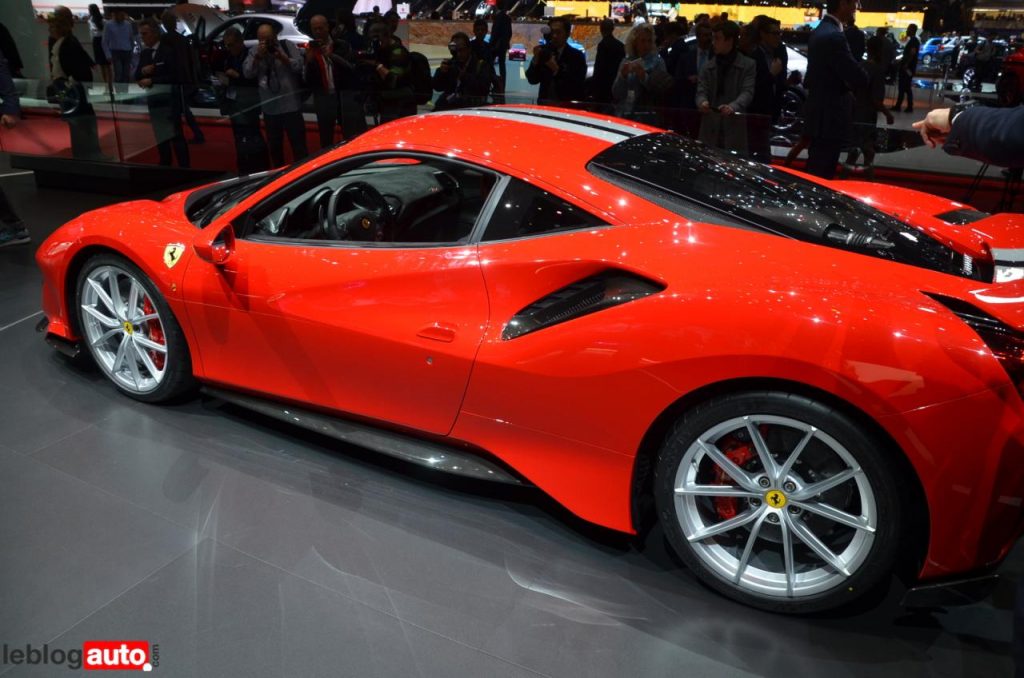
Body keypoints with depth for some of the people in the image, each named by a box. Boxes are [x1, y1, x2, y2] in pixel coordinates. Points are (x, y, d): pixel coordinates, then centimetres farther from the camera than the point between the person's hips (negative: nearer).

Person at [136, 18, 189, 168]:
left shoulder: (168, 50, -9)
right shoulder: (144, 53, 12)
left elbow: (174, 76, -16)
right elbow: (137, 76, 13)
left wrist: (152, 80, -16)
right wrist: (142, 71, -9)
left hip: (169, 98, -7)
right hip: (153, 99, 7)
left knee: (175, 135, -8)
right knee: (160, 136, 15)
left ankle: (184, 167, -6)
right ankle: (165, 166, 25)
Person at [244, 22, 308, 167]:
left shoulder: (287, 46, 1)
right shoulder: (254, 51, 6)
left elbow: (299, 66, -9)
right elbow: (247, 73, -4)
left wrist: (284, 57, -22)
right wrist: (258, 56, -15)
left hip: (291, 105, -3)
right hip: (269, 108, 3)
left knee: (298, 144, -2)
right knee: (274, 145, 15)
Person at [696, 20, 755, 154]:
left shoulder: (748, 65, 4)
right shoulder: (708, 66, 15)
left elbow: (747, 92, -7)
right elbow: (701, 91, 7)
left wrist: (733, 107, -29)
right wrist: (703, 102, -19)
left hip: (735, 128, -3)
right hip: (711, 129, 3)